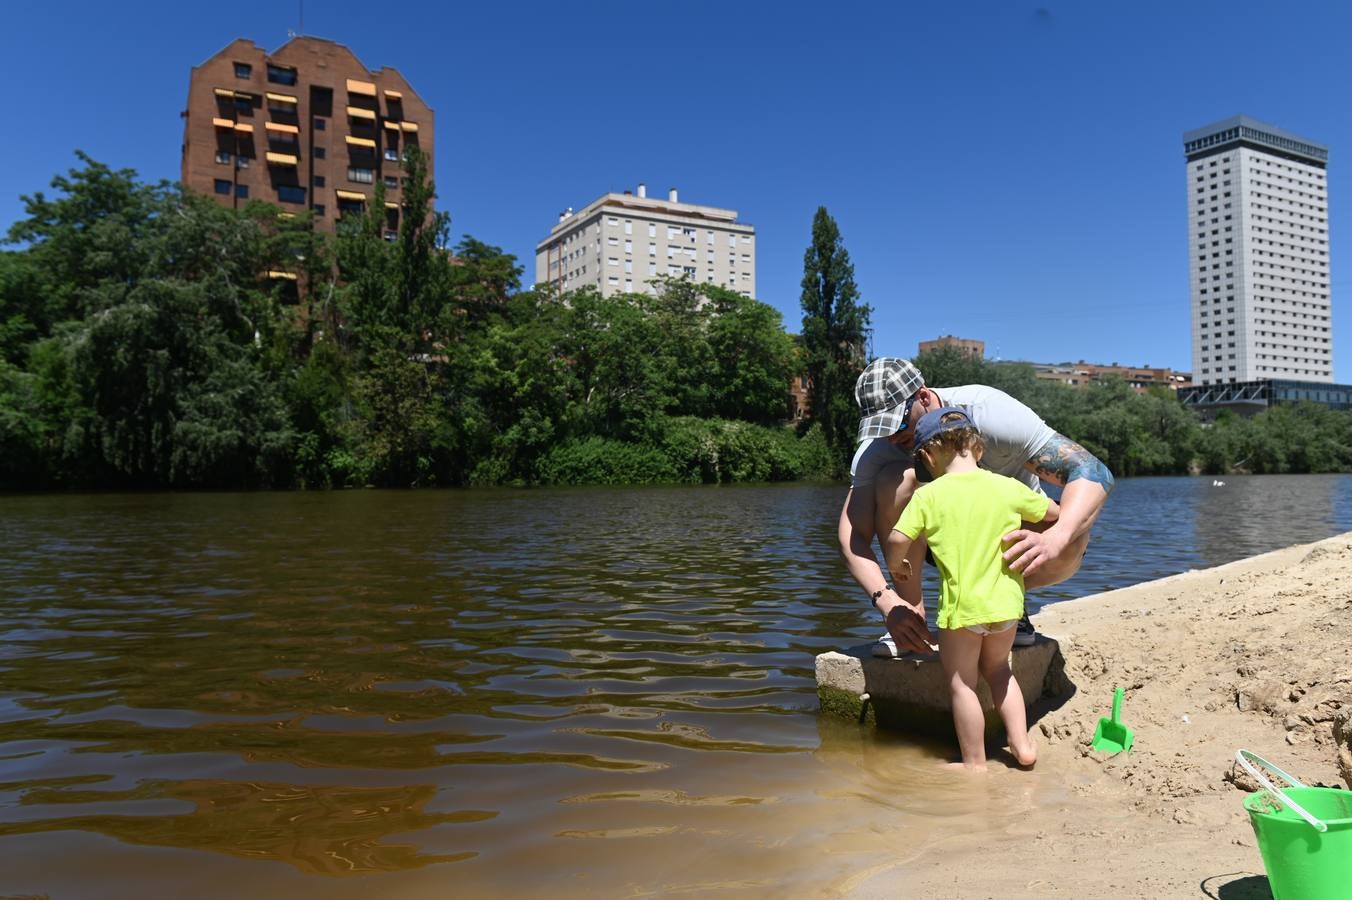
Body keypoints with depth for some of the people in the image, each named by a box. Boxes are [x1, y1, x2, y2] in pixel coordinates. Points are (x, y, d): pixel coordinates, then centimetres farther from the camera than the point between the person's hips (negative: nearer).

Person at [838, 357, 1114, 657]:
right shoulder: (878, 447, -22)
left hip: (1011, 530, -1)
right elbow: (852, 536, -25)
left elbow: (1094, 473, -35)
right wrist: (887, 601, -43)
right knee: (894, 479, -30)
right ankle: (913, 613, -17)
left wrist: (1054, 539, -55)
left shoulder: (990, 413, -30)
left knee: (1071, 542, -36)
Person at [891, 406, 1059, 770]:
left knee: (962, 683, 10)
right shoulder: (1008, 487, 0)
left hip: (961, 605, -4)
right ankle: (1021, 744, 26)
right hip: (1006, 602, 5)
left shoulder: (927, 495, -10)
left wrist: (898, 565, 6)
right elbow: (1053, 512, 14)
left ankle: (975, 764, 17)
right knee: (997, 669, 27)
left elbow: (899, 539, -15)